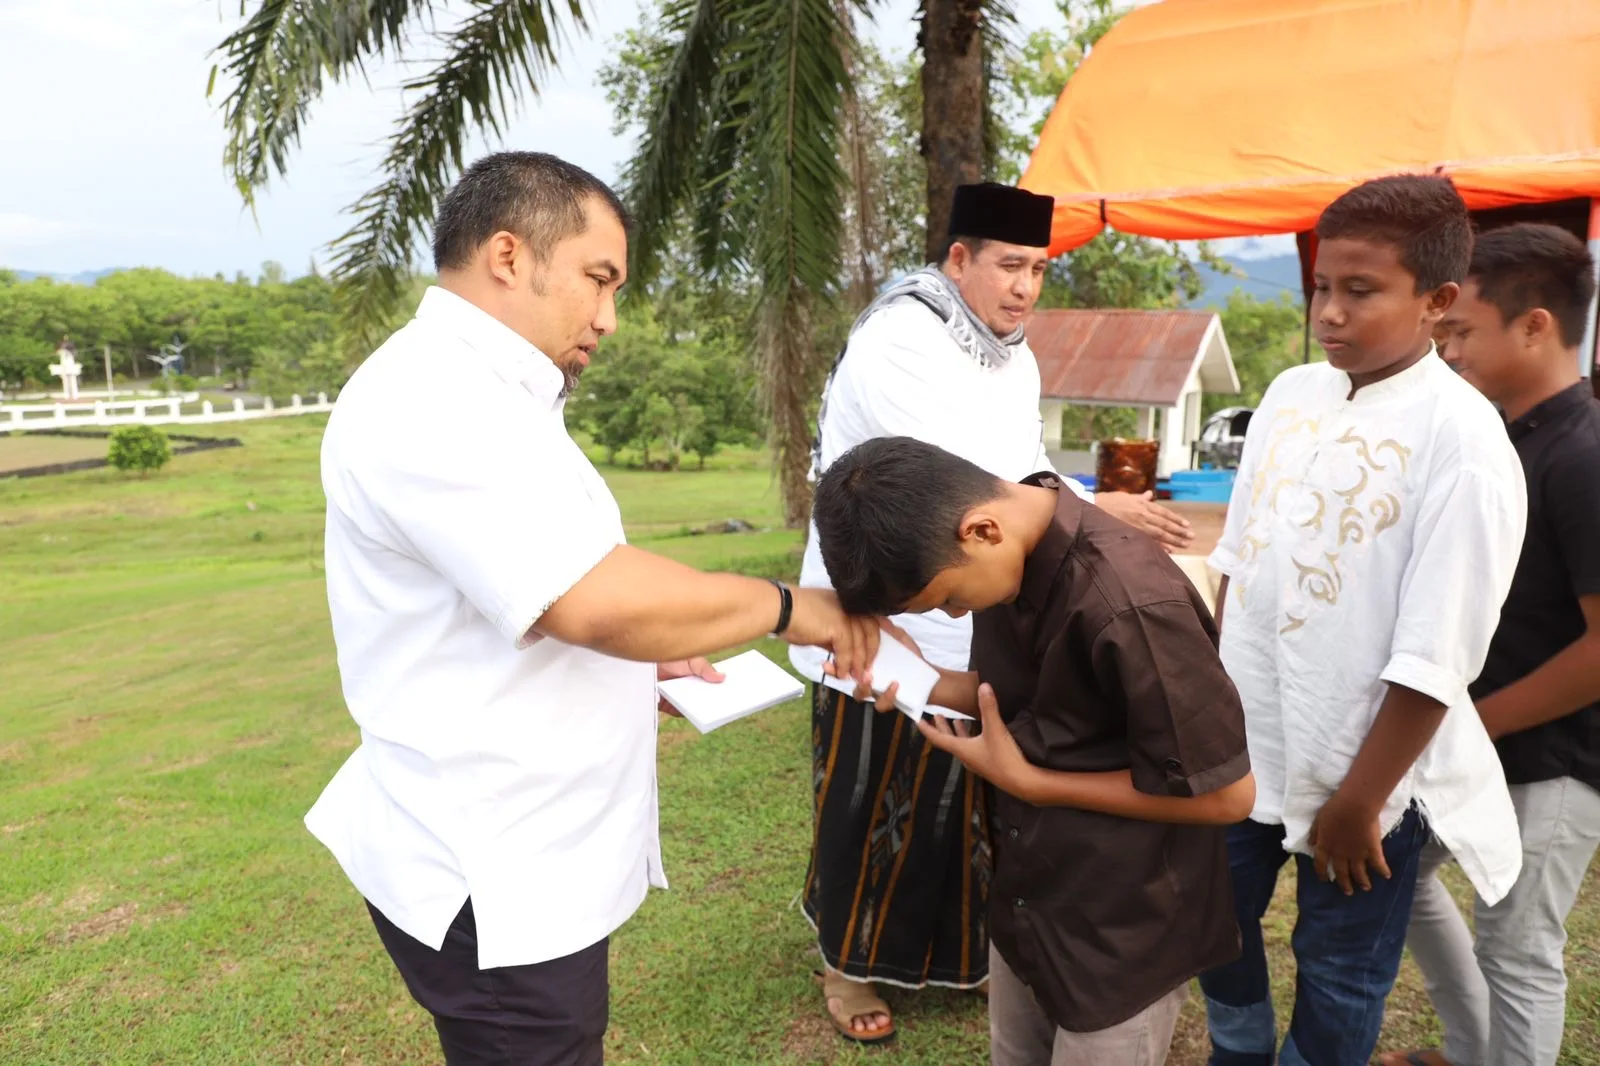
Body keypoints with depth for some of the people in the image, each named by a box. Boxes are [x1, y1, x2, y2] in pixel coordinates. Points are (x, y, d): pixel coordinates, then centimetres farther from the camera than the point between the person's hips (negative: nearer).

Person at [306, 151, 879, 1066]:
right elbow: (600, 600, -32)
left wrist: (639, 657, 7)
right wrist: (789, 607, -19)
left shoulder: (479, 396, 13)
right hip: (492, 883, -10)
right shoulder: (436, 400, -22)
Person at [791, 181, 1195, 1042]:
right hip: (883, 626, -7)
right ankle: (850, 962, 28)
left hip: (977, 626, 7)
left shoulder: (1016, 360, 11)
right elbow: (967, 478, -28)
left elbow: (1022, 479, 10)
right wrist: (1097, 511, -26)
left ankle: (956, 950, 36)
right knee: (874, 804, 7)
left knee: (970, 802, 15)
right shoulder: (897, 344, -18)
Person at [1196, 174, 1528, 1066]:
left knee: (1338, 979, 14)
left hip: (1358, 769, -6)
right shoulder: (1291, 394, 0)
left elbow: (1434, 656, -18)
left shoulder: (1463, 439, -18)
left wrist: (1361, 798, -15)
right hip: (1241, 745, 6)